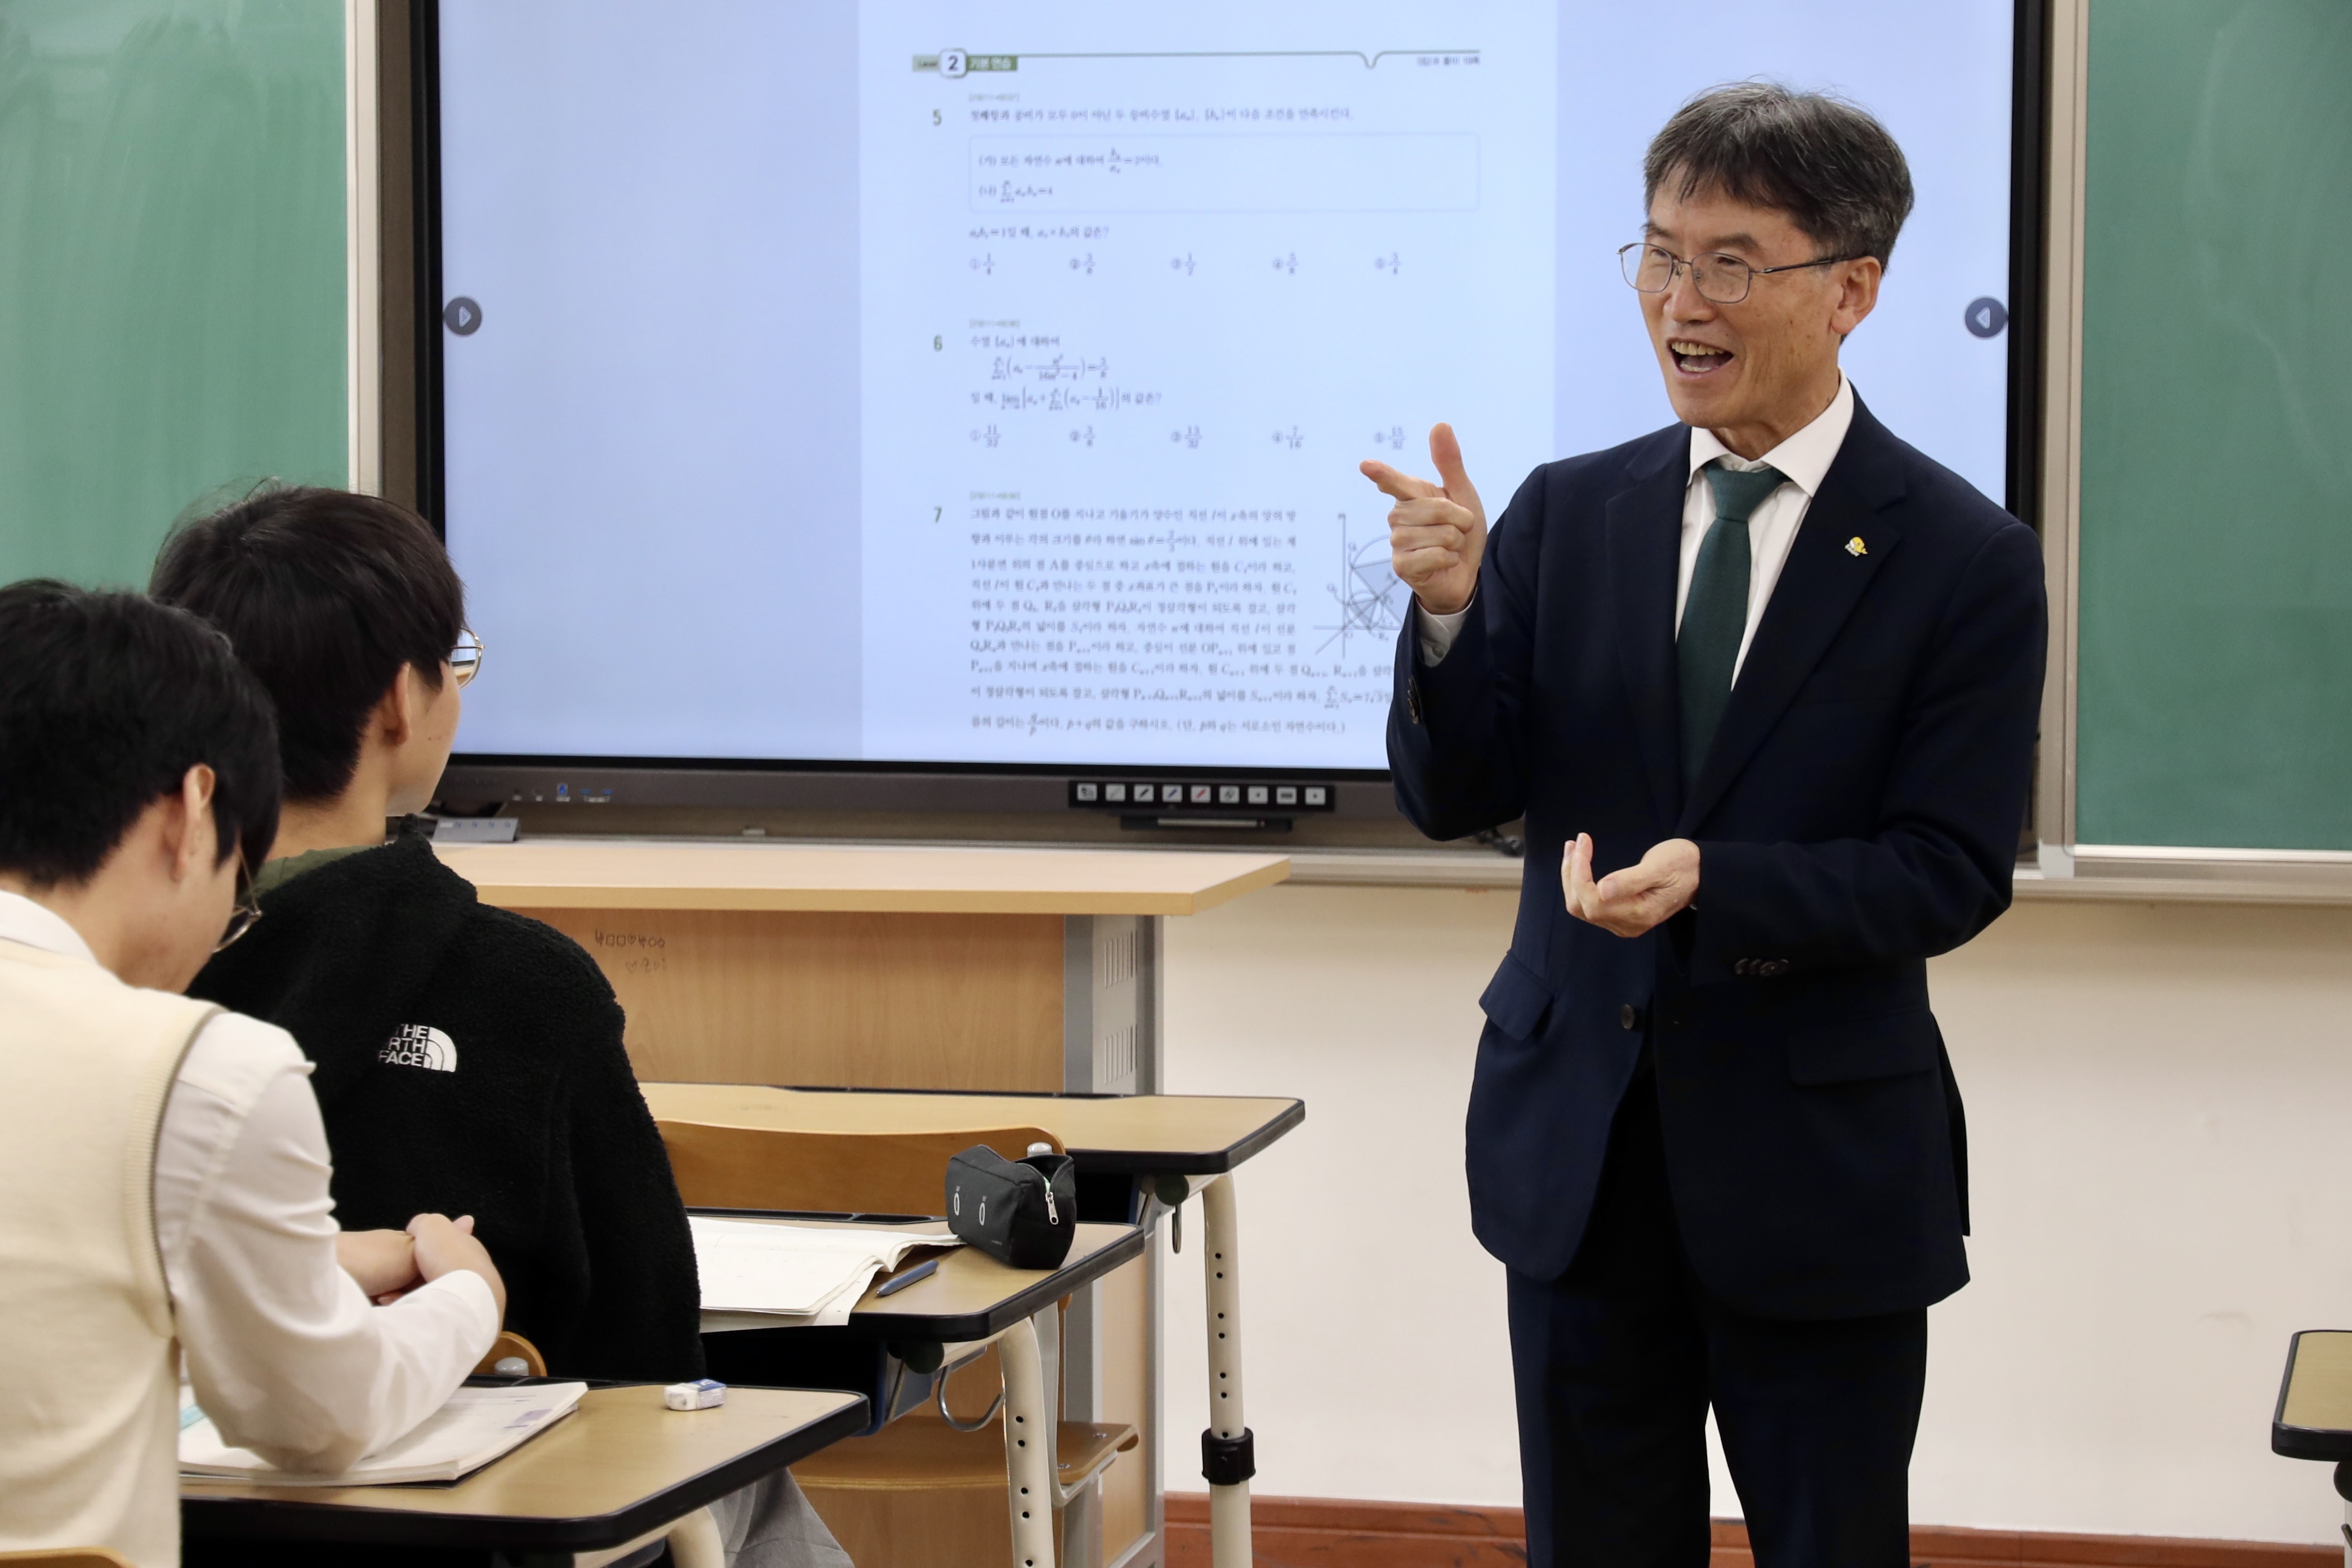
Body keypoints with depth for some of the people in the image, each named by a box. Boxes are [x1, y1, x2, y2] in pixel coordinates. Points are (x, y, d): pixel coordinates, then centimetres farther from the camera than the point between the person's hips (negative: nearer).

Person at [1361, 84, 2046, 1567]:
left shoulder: (1964, 557, -7)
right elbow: (1454, 797, 0)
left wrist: (1715, 885, -26)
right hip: (1579, 1149, 3)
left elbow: (1952, 876, -11)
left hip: (1818, 1166, -3)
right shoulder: (1570, 513, 3)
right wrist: (1451, 612, -19)